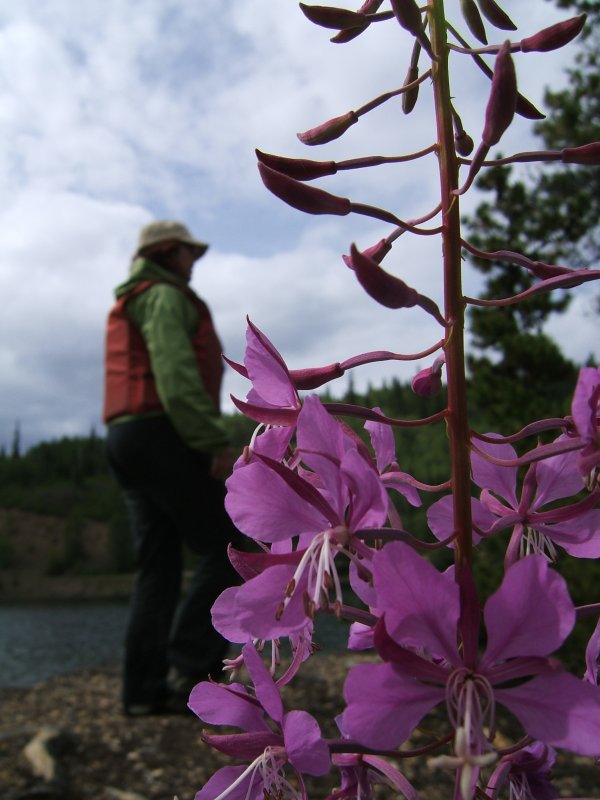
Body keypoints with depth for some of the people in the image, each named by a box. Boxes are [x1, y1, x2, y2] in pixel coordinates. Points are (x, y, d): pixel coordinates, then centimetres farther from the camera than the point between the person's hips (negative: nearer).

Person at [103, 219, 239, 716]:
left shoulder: (128, 305, 28)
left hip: (126, 439, 10)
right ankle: (190, 664, -9)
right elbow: (176, 376, -17)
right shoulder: (164, 297, -2)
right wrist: (216, 441, -20)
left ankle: (145, 689, 6)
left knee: (158, 567, 7)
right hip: (163, 434, -10)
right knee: (225, 548, -6)